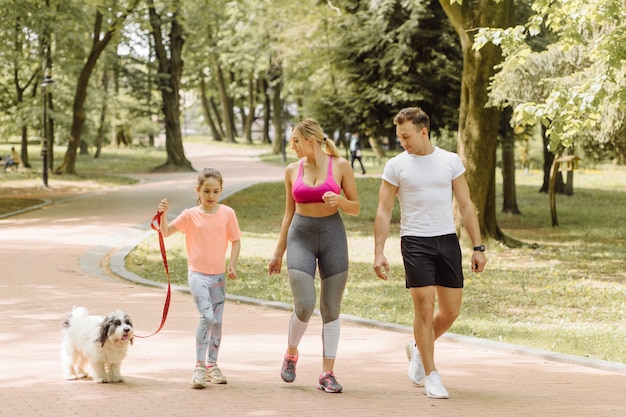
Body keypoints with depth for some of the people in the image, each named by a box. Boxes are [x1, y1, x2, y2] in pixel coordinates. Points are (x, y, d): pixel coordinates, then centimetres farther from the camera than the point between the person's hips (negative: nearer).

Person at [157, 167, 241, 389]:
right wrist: (163, 214, -23)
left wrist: (232, 264, -3)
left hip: (218, 275, 3)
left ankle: (212, 365, 24)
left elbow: (235, 240, 9)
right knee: (207, 316, -19)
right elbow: (166, 232, -6)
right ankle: (199, 366, -12)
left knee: (217, 322, 9)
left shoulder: (227, 213, 2)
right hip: (198, 273, -3)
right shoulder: (190, 215, -3)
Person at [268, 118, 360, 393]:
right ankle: (291, 354, 16)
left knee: (331, 309, 0)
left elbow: (356, 208, 3)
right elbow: (289, 213, 13)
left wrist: (339, 200, -19)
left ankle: (327, 374, 6)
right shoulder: (292, 170, 5)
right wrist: (278, 252, 14)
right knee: (304, 307, -11)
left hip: (333, 236, -1)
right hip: (300, 237, 1)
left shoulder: (340, 166, -1)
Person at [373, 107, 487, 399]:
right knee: (425, 308, -7)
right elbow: (384, 212, 1)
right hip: (415, 242, -3)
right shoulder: (396, 166, 0)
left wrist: (478, 247, 2)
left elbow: (466, 206, 7)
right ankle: (431, 376, 3)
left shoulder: (450, 161, 4)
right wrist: (378, 253, -6)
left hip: (447, 240, 3)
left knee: (450, 310, 5)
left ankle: (417, 349, 32)